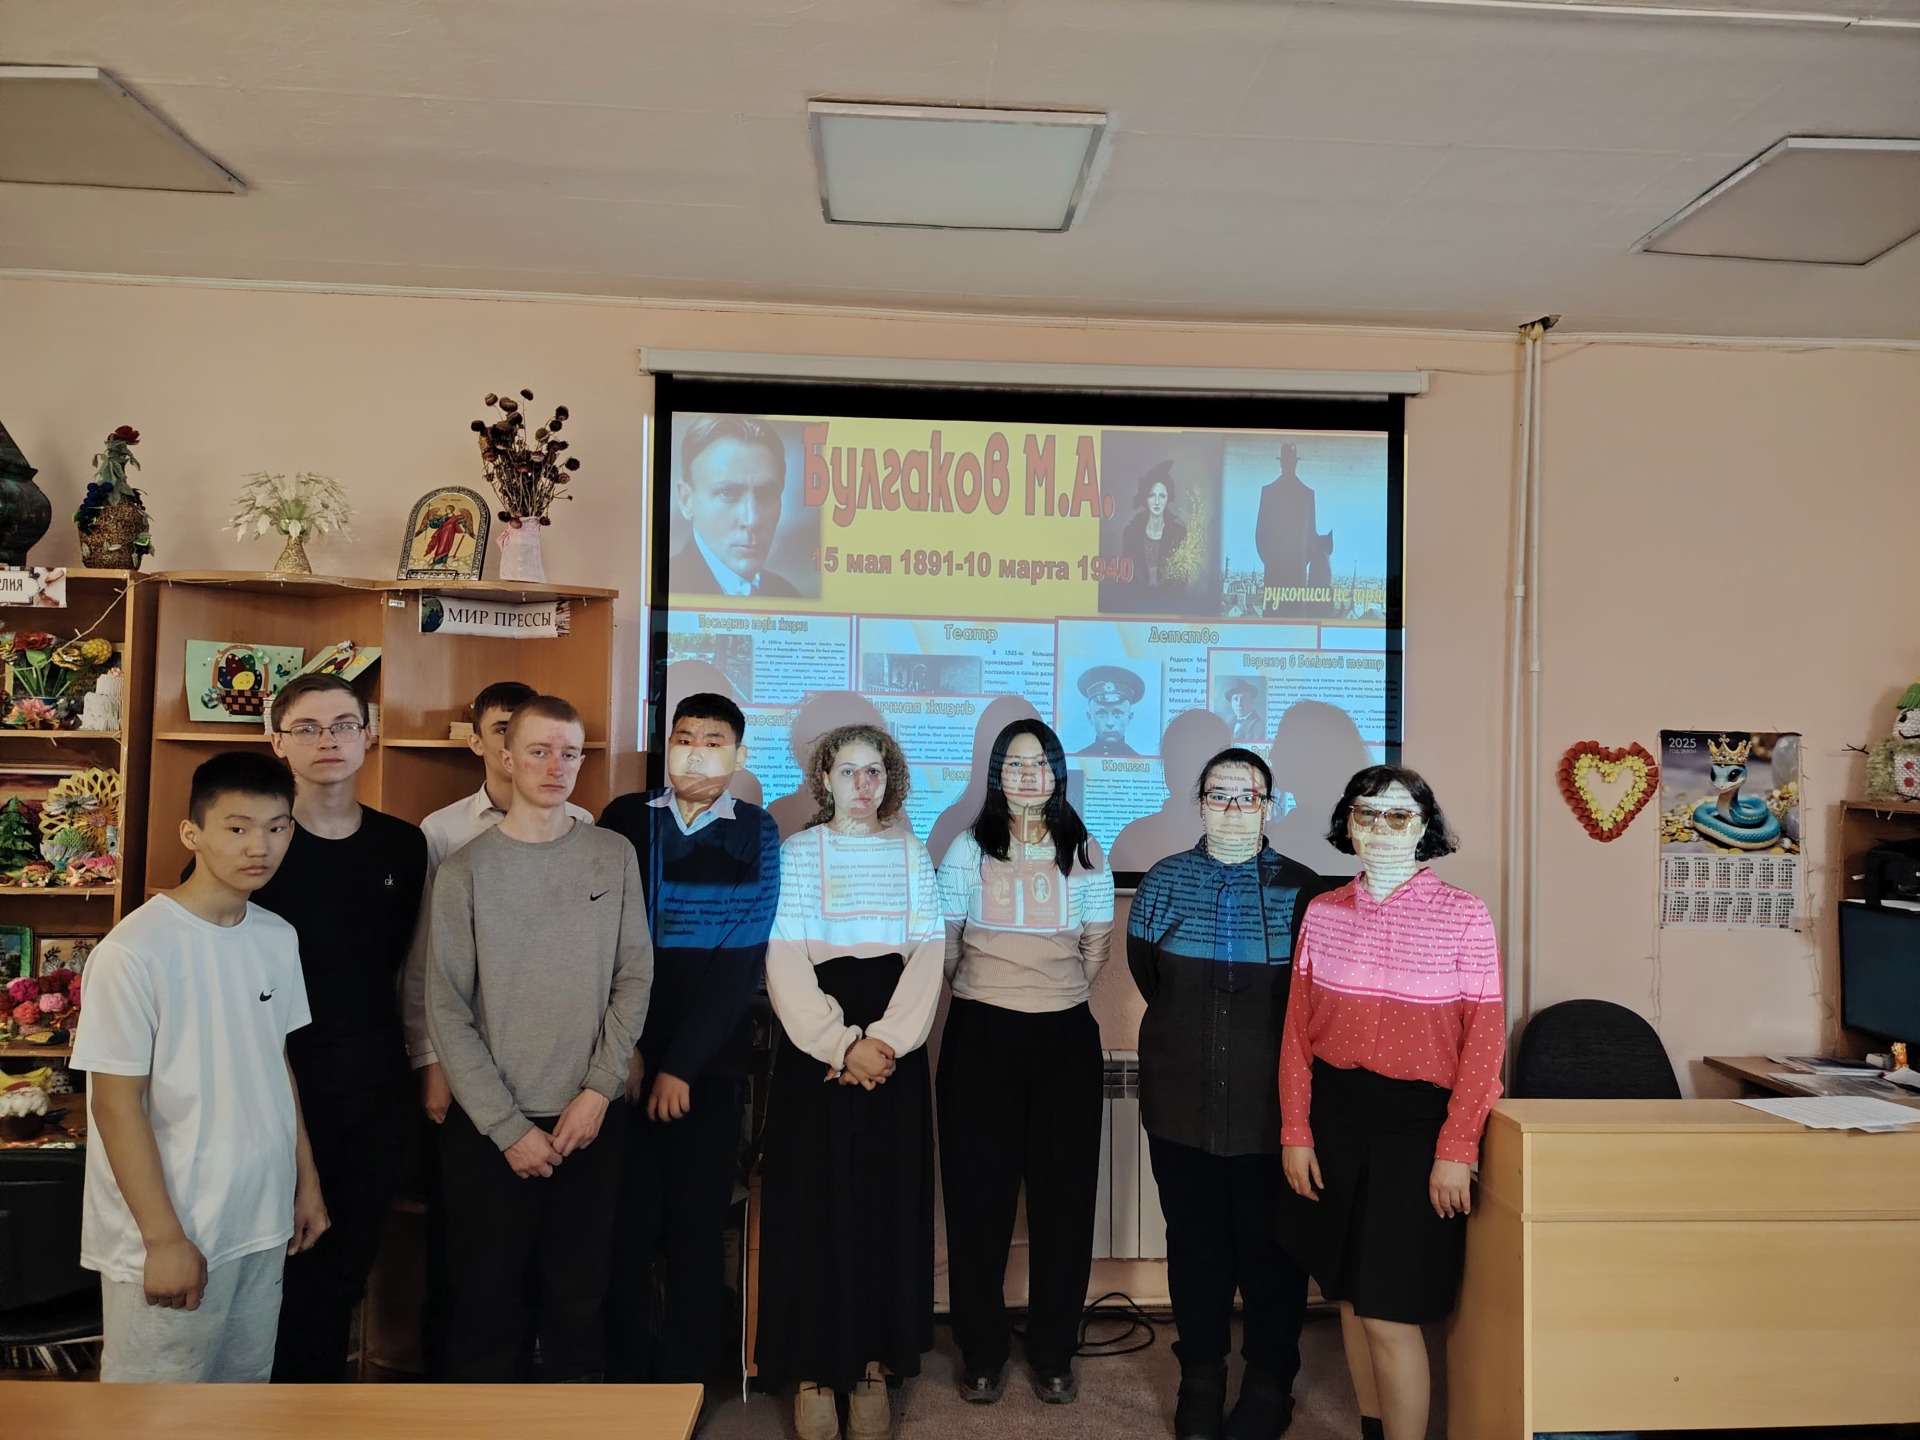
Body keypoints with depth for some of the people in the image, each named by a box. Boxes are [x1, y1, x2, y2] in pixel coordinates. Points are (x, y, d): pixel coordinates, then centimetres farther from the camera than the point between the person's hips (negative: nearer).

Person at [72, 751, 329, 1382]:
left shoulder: (278, 938, 3)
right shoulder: (136, 951, -18)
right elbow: (117, 1103, -15)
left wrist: (307, 1180, 12)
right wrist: (164, 1239, -14)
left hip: (264, 1224, 6)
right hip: (170, 1236, -6)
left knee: (248, 1379, 19)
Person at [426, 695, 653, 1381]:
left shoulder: (615, 857, 2)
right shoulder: (465, 871, -4)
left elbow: (634, 978, 3)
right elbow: (448, 1012, -5)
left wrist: (599, 1090, -7)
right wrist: (509, 1127, -8)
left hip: (591, 1120, 2)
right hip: (489, 1130, -1)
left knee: (579, 1298, 10)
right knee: (488, 1301, 8)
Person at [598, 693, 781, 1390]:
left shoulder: (757, 834, -1)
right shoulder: (624, 818, 3)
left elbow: (743, 958, -7)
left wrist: (681, 1065, -11)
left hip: (711, 1062, -1)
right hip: (624, 1057, 1)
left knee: (698, 1226, 6)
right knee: (627, 1224, 5)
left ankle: (684, 1383, 23)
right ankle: (623, 1378, 24)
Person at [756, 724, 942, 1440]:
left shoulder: (913, 855, 8)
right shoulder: (797, 854, 2)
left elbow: (927, 955, 2)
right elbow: (785, 962, -5)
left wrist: (886, 1040, -11)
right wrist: (842, 1045, -13)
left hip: (893, 1050, 2)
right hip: (813, 1049, -2)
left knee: (887, 1204, 4)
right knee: (812, 1203, 0)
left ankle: (874, 1364, 15)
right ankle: (813, 1372, 11)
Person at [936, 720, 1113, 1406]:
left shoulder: (1085, 853, 5)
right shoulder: (969, 848, 2)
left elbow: (1097, 945, 11)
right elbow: (944, 941, 6)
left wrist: (1057, 991, 10)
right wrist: (984, 990, 10)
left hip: (1065, 1037, 1)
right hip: (981, 1036, -1)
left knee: (1063, 1196, 5)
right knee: (978, 1195, 4)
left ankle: (1054, 1353, 21)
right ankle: (982, 1353, 19)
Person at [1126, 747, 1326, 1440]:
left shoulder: (1300, 888, -3)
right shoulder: (1165, 879, 3)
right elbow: (1144, 971, 10)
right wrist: (1192, 1032, 11)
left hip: (1270, 1104, -2)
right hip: (1183, 1099, 2)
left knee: (1270, 1246, 9)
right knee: (1195, 1240, 13)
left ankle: (1269, 1384, 27)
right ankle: (1201, 1377, 29)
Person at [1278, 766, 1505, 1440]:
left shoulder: (1464, 916, -7)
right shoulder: (1323, 912, 3)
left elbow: (1484, 1042, -8)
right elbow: (1298, 1032, 6)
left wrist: (1455, 1151, -12)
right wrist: (1296, 1132, 1)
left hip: (1416, 1120, -4)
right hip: (1333, 1114, 4)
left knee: (1389, 1313, -3)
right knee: (1350, 1297, 14)